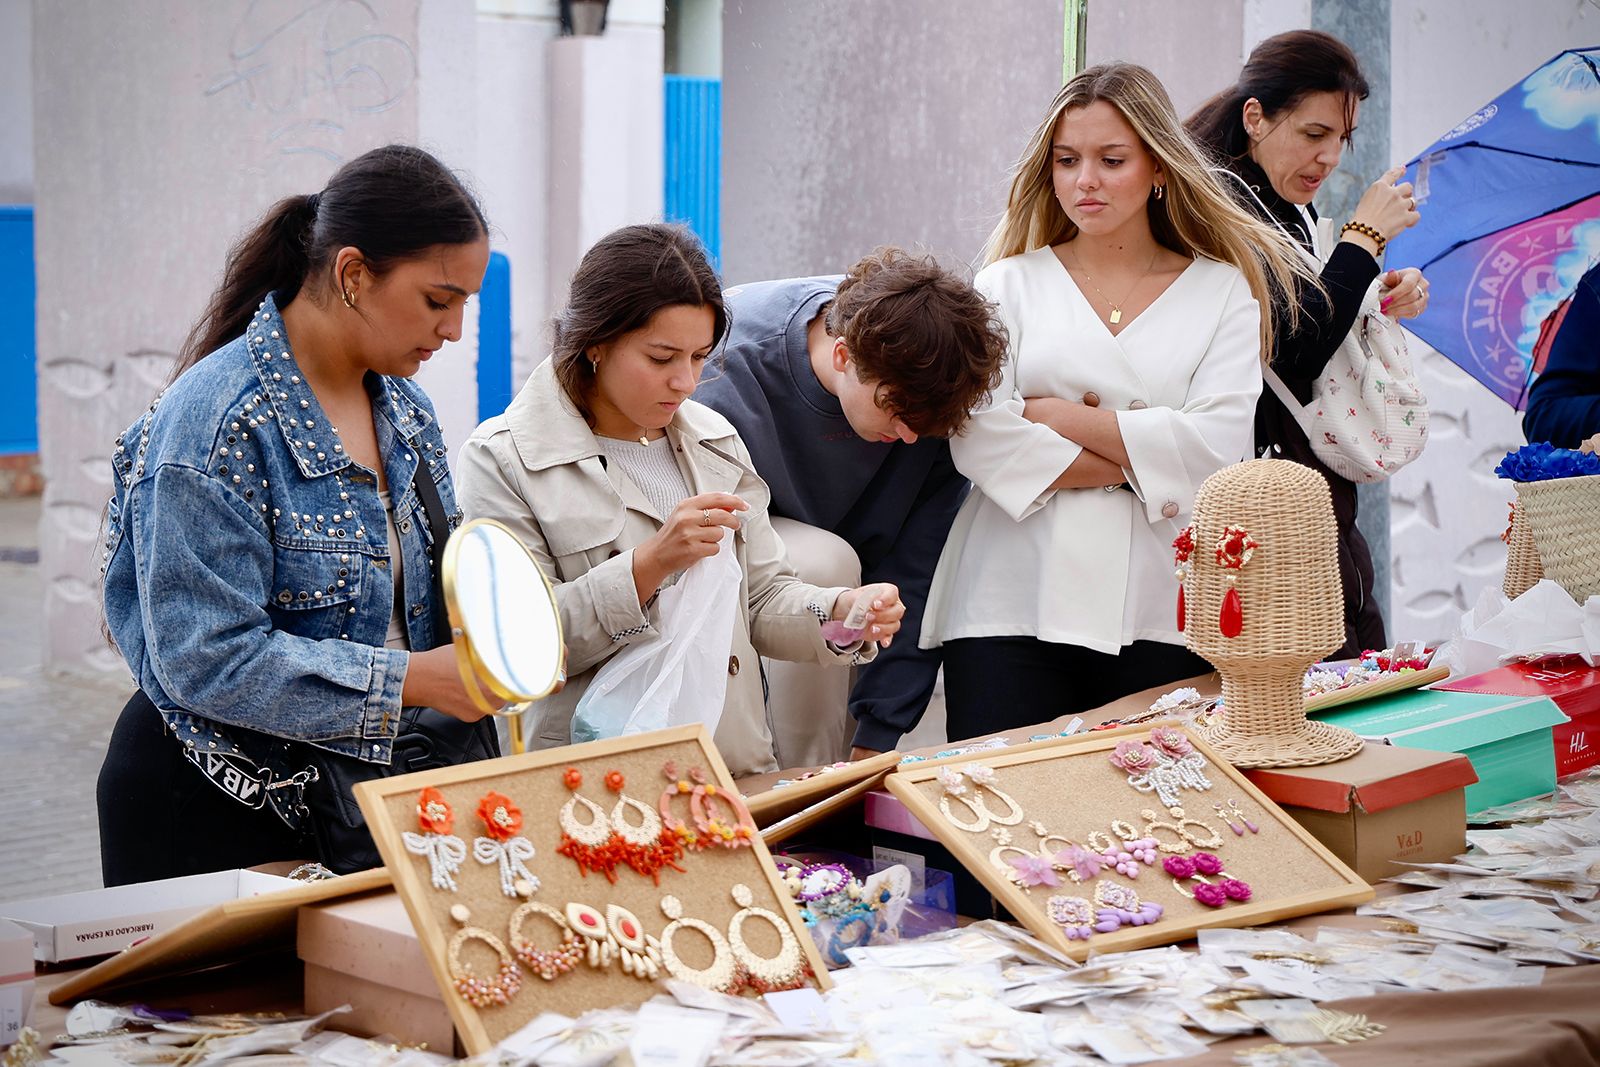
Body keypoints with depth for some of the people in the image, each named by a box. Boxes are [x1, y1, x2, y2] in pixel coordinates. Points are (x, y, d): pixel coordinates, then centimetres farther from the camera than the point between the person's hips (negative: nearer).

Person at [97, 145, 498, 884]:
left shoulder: (404, 410, 8)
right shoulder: (219, 421, -18)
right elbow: (204, 657, -24)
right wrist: (412, 680, -25)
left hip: (362, 791, 7)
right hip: (215, 807, -7)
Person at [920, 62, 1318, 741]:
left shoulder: (1223, 290, 10)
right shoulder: (1011, 284, 10)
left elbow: (1216, 444, -5)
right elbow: (976, 438, -5)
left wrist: (1054, 416, -4)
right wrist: (1140, 463, -7)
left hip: (1161, 614, 0)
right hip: (1013, 609, 0)